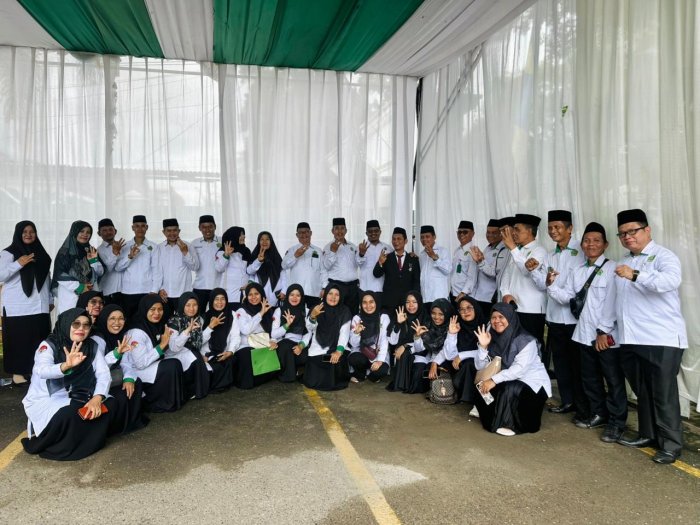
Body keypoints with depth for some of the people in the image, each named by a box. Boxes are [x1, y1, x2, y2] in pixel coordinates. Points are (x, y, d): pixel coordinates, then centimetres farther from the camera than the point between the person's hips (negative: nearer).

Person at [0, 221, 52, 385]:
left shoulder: (40, 253, 14)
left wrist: (50, 300, 17)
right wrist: (18, 263, -22)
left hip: (39, 306, 4)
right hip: (17, 307, -4)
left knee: (39, 339, 3)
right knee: (18, 339, -2)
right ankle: (18, 372, 8)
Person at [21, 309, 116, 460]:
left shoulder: (92, 346, -4)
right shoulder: (49, 345, -16)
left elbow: (103, 373, -13)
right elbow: (42, 371, -37)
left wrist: (97, 398, -31)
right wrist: (66, 365, -58)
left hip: (73, 398, 5)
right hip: (45, 400, -4)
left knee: (108, 405, -18)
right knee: (70, 414, -34)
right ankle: (44, 444, -3)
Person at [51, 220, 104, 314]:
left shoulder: (91, 251, 13)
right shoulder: (65, 252, 1)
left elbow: (100, 272, 8)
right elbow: (59, 275, -6)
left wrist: (94, 260, -9)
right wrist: (78, 287, -14)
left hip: (89, 297, 3)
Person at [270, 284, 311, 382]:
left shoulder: (306, 311, 9)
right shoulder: (279, 310, 3)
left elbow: (308, 333, 2)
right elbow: (273, 334, -4)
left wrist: (301, 345, -17)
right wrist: (287, 324, -18)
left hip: (299, 345, 1)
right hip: (283, 344, -1)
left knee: (305, 357, -31)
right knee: (287, 345, -36)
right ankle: (287, 375, -15)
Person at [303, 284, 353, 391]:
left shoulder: (345, 311, 2)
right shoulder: (317, 309, 5)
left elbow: (345, 332, -8)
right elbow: (310, 328, -8)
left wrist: (339, 350, -23)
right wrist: (312, 316, -30)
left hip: (336, 350, -1)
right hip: (317, 350, 1)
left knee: (334, 382, -18)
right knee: (312, 382, -12)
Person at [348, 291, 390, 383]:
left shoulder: (384, 317, -5)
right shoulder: (357, 318, -1)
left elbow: (384, 341, -12)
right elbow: (353, 344, -3)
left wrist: (380, 360, -24)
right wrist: (356, 332, -24)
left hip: (377, 354, -1)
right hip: (360, 353, 1)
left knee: (381, 370, -31)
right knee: (354, 359, -32)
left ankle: (372, 375, 7)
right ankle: (360, 374, 4)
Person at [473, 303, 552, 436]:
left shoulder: (525, 340, -19)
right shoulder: (493, 339, -1)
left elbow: (520, 368, -29)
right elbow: (480, 366, -3)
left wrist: (494, 380, -33)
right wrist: (483, 346, -18)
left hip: (533, 383, -6)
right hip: (509, 382, 6)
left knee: (510, 389, -33)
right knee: (481, 389, -14)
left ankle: (515, 424, -11)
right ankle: (495, 419, 9)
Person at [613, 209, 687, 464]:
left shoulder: (663, 256, -6)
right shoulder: (624, 263, 18)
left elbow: (671, 280, -29)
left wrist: (635, 275, -41)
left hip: (662, 339, -7)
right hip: (631, 339, 7)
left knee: (663, 394, 0)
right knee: (642, 392, 15)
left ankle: (671, 444, 12)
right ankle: (648, 434, 27)